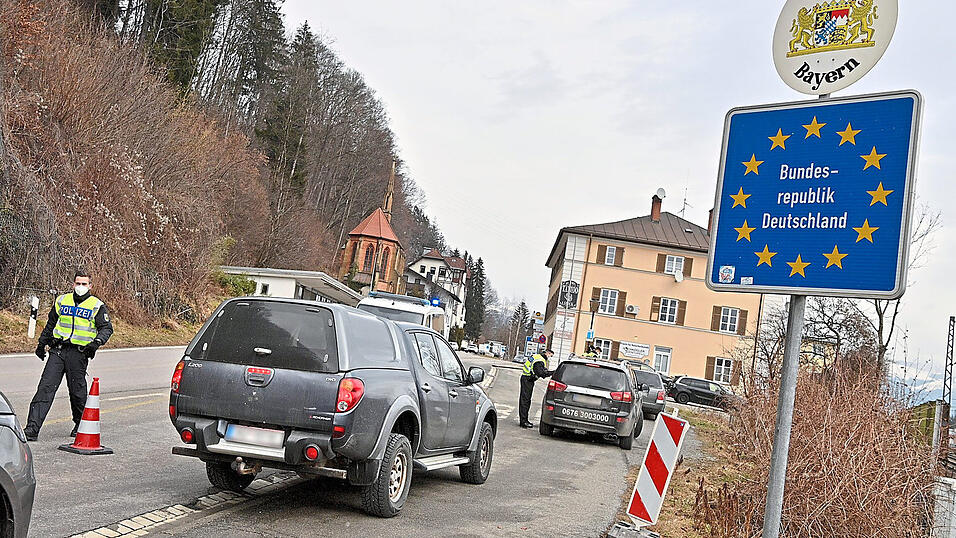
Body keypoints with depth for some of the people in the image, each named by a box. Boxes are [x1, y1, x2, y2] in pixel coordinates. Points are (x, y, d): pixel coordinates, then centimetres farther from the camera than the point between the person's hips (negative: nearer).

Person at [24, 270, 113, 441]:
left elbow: (107, 328, 1)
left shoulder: (97, 306, 3)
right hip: (58, 350, 3)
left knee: (77, 390, 4)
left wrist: (97, 342, -17)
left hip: (79, 352, -3)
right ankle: (32, 428, -10)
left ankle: (81, 425, 24)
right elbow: (50, 324, 25)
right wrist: (42, 343, 26)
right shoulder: (62, 301, 13)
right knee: (45, 387, -7)